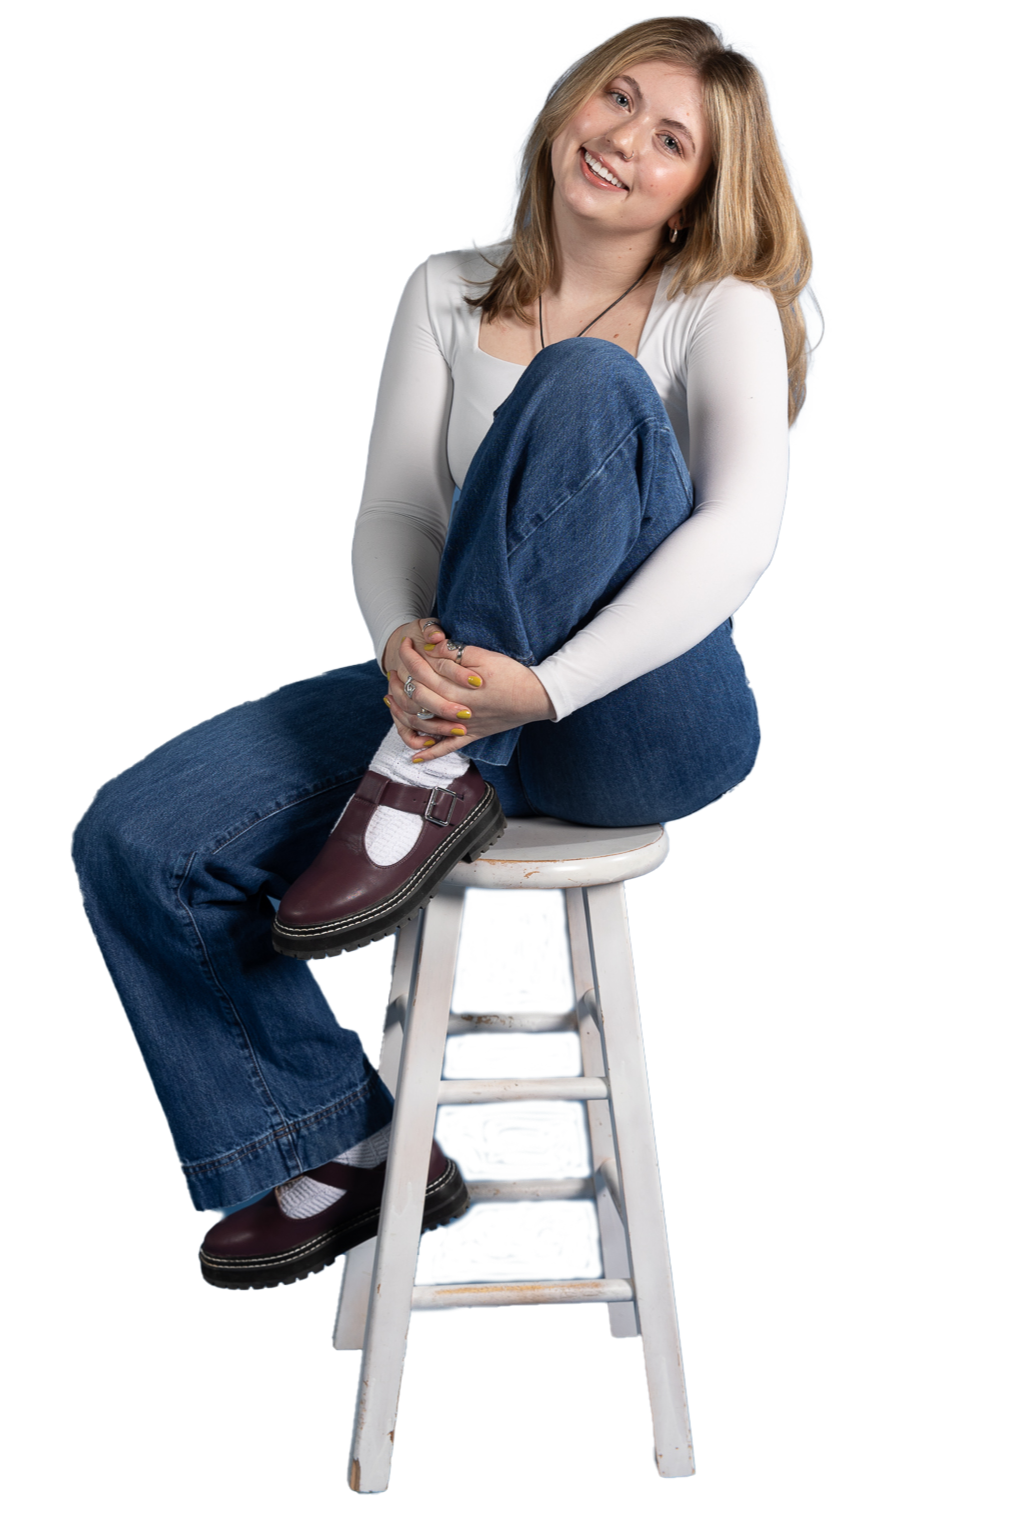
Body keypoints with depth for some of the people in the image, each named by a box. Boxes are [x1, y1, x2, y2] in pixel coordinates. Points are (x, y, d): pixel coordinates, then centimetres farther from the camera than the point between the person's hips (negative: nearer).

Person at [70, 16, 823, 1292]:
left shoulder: (721, 312, 0)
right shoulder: (448, 295, 12)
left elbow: (741, 528, -19)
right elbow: (391, 515, 3)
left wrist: (546, 687, -32)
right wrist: (407, 644, -22)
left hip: (643, 717, -4)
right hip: (456, 695, 5)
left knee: (587, 384, -29)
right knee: (131, 842, -13)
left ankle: (437, 784, -24)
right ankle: (342, 1154, 5)